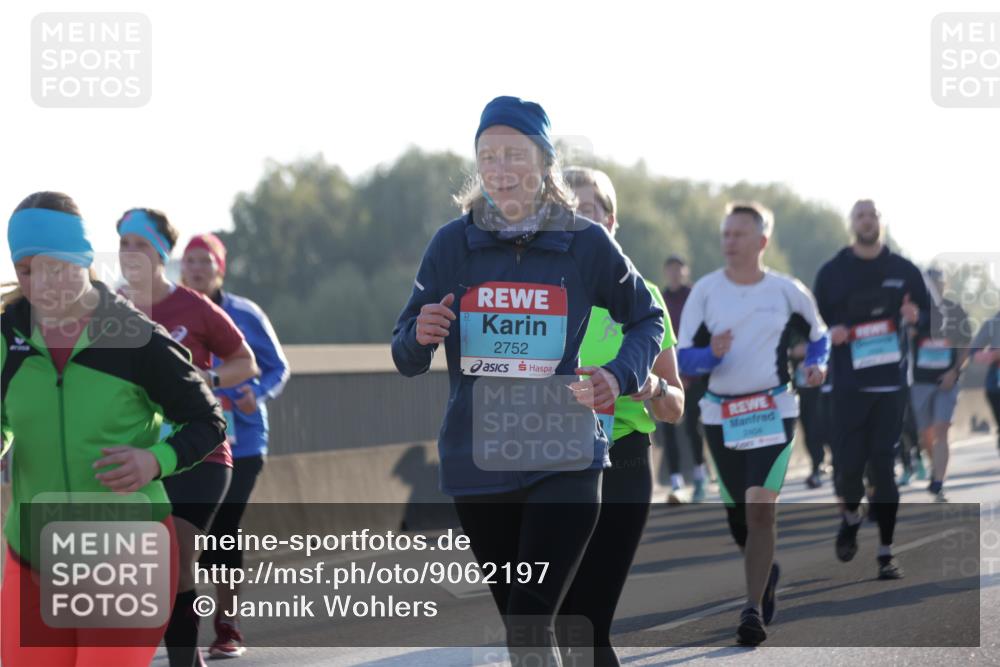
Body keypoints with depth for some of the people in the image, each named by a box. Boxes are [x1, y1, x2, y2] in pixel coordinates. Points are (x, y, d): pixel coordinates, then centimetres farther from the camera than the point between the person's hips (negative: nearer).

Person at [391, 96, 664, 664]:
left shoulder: (588, 244, -3)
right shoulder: (454, 244, 0)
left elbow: (646, 319, 13)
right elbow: (407, 360, 5)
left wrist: (620, 377, -7)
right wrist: (420, 336, -19)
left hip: (565, 463, -3)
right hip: (476, 463, 3)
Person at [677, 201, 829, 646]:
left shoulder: (787, 291, 0)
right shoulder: (705, 291, 0)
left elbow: (817, 335, 17)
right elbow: (684, 359, -4)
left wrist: (817, 365, -3)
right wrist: (712, 353, -24)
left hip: (773, 412, -2)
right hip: (720, 415, 2)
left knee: (761, 507, -17)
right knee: (737, 514, 11)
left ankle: (754, 609, -16)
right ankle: (767, 570, 42)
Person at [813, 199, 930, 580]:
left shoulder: (903, 270, 7)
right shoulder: (832, 273, 5)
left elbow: (929, 313, 13)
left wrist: (916, 317, -10)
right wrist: (829, 334, -14)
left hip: (890, 384, 0)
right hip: (848, 385, 0)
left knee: (883, 467, -4)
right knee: (848, 464, -5)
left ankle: (885, 553, 2)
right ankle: (850, 517, 28)